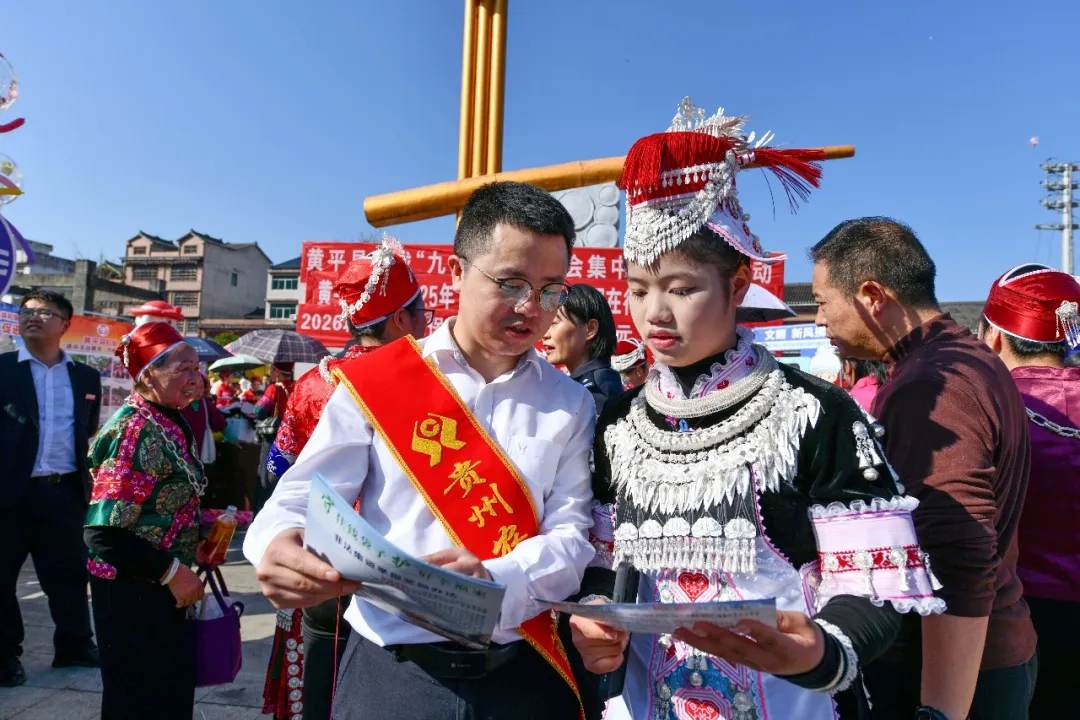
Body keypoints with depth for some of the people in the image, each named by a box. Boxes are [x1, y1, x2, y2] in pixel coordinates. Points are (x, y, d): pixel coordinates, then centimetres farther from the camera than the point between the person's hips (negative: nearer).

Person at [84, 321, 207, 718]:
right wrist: (171, 571, -21)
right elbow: (103, 532, -26)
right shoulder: (136, 430, -21)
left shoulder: (169, 422, 6)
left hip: (160, 586, 8)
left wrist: (204, 525, 5)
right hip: (132, 589, -8)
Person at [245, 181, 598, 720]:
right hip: (389, 673, -1)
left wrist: (495, 583, -24)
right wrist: (280, 549, -28)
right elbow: (301, 501, -5)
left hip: (522, 675, 2)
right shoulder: (374, 384, -4)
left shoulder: (571, 405, 2)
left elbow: (572, 535, -5)